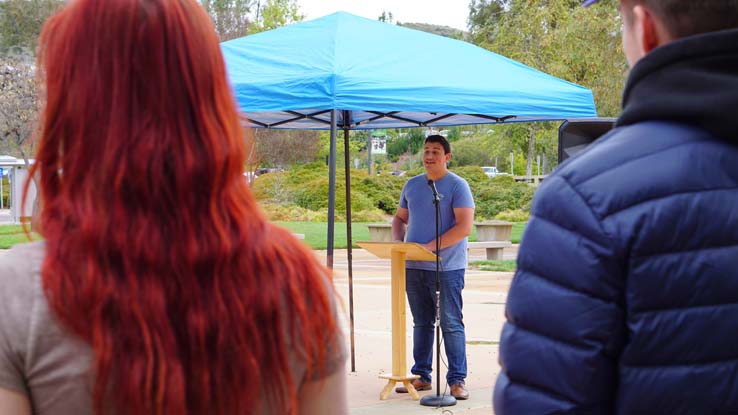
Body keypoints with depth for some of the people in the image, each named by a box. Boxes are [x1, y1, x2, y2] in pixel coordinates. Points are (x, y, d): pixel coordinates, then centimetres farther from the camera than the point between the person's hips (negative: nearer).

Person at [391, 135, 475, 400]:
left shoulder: (457, 186, -6)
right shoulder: (412, 185, 13)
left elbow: (465, 227, -15)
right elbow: (400, 218, 23)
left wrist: (431, 246, -20)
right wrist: (397, 242, 2)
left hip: (446, 268, -6)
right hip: (413, 266, 6)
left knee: (451, 324, -3)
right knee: (421, 323, 12)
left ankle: (457, 380, 3)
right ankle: (421, 376, 20)